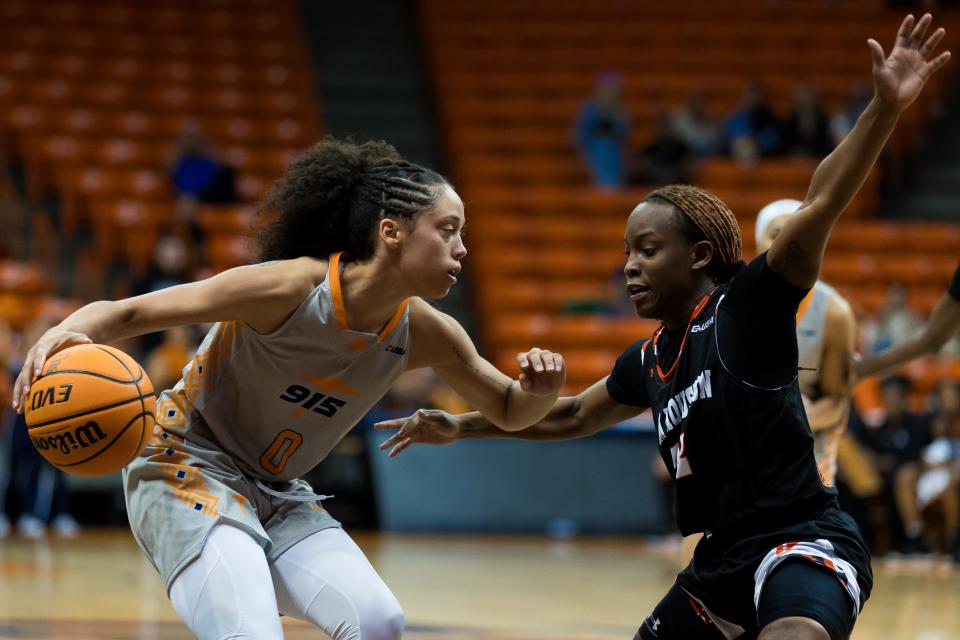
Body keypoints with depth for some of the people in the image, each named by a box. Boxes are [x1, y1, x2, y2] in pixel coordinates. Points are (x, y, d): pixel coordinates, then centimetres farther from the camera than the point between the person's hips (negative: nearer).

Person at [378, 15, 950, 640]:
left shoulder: (749, 304, -8)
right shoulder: (646, 362, 15)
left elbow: (820, 208, -23)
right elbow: (571, 416, 34)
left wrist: (885, 109, -36)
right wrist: (459, 427, 36)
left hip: (803, 546, -10)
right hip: (721, 559, 10)